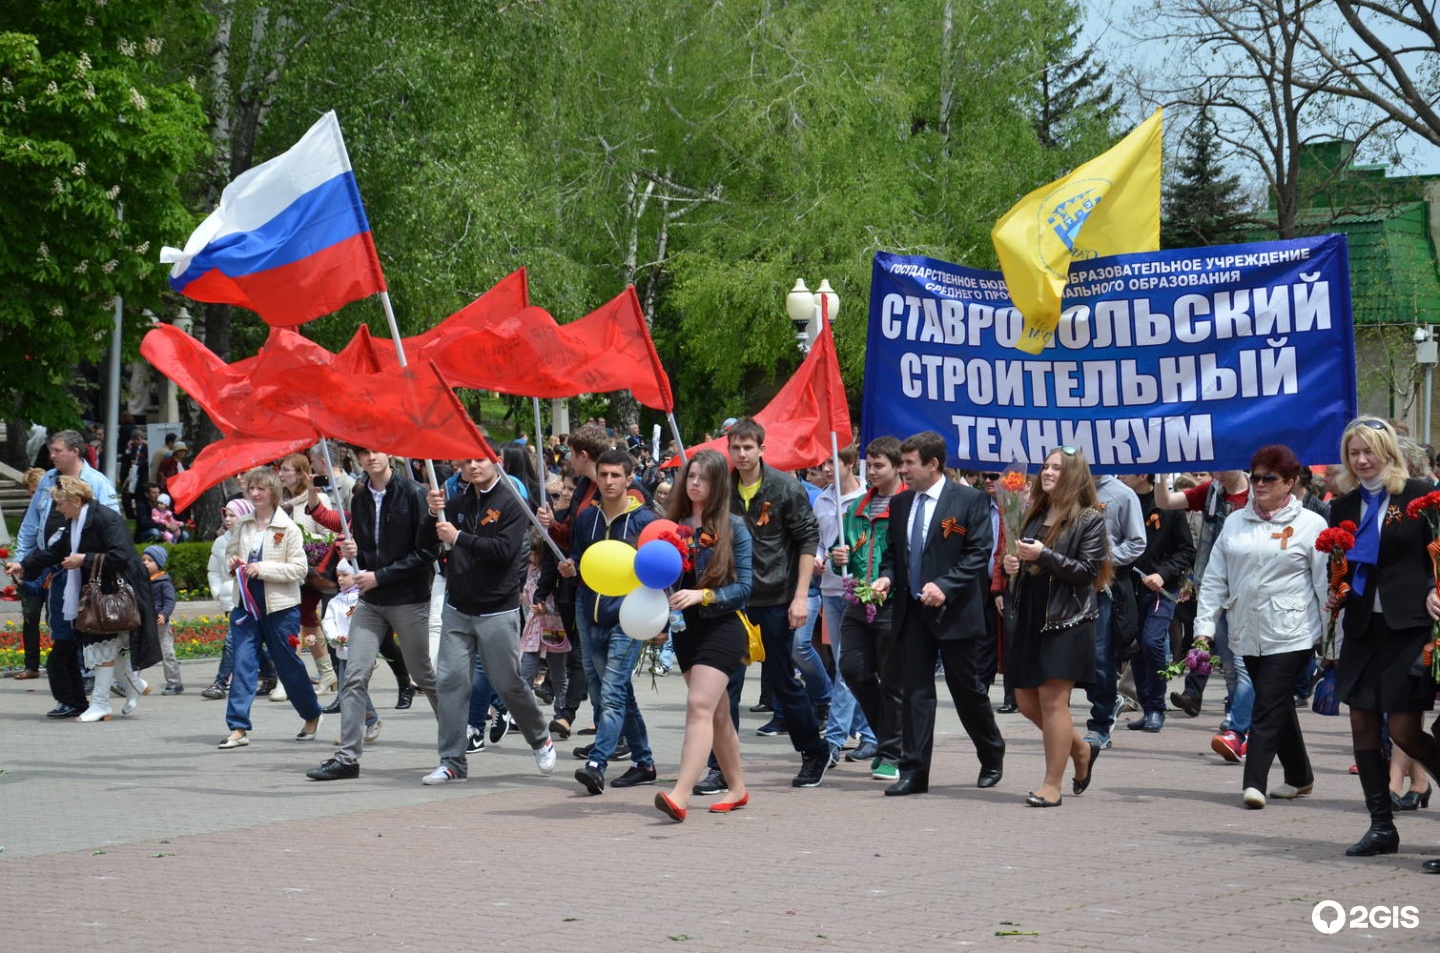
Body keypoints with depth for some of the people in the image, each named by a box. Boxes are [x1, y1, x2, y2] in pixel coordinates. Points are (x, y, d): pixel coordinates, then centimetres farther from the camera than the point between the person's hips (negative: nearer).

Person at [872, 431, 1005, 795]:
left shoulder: (970, 500, -6)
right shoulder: (900, 503, 10)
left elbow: (979, 553, -10)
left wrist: (945, 586, -20)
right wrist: (887, 577, -3)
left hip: (954, 611, -4)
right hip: (912, 611, 4)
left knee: (967, 689, 7)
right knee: (916, 692, 2)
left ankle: (992, 758, 28)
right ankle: (913, 771, 3)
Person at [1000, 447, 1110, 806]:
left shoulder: (1089, 520, -5)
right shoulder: (1034, 514, 14)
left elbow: (1087, 571, -12)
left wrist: (1043, 555, -19)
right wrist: (1011, 564, 3)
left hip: (1066, 622, -7)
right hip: (1027, 618, 7)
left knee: (1053, 699, -7)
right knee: (1027, 701, 9)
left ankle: (1052, 786, 0)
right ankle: (1081, 749, 32)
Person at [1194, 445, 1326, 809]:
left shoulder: (1310, 525, -2)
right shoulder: (1235, 523, 10)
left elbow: (1327, 584, -2)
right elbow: (1215, 578, 12)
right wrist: (1204, 625, 4)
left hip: (1291, 636, -5)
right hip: (1248, 635, 5)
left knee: (1269, 706, -12)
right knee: (1277, 705, 14)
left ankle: (1255, 782, -15)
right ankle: (1299, 777, 27)